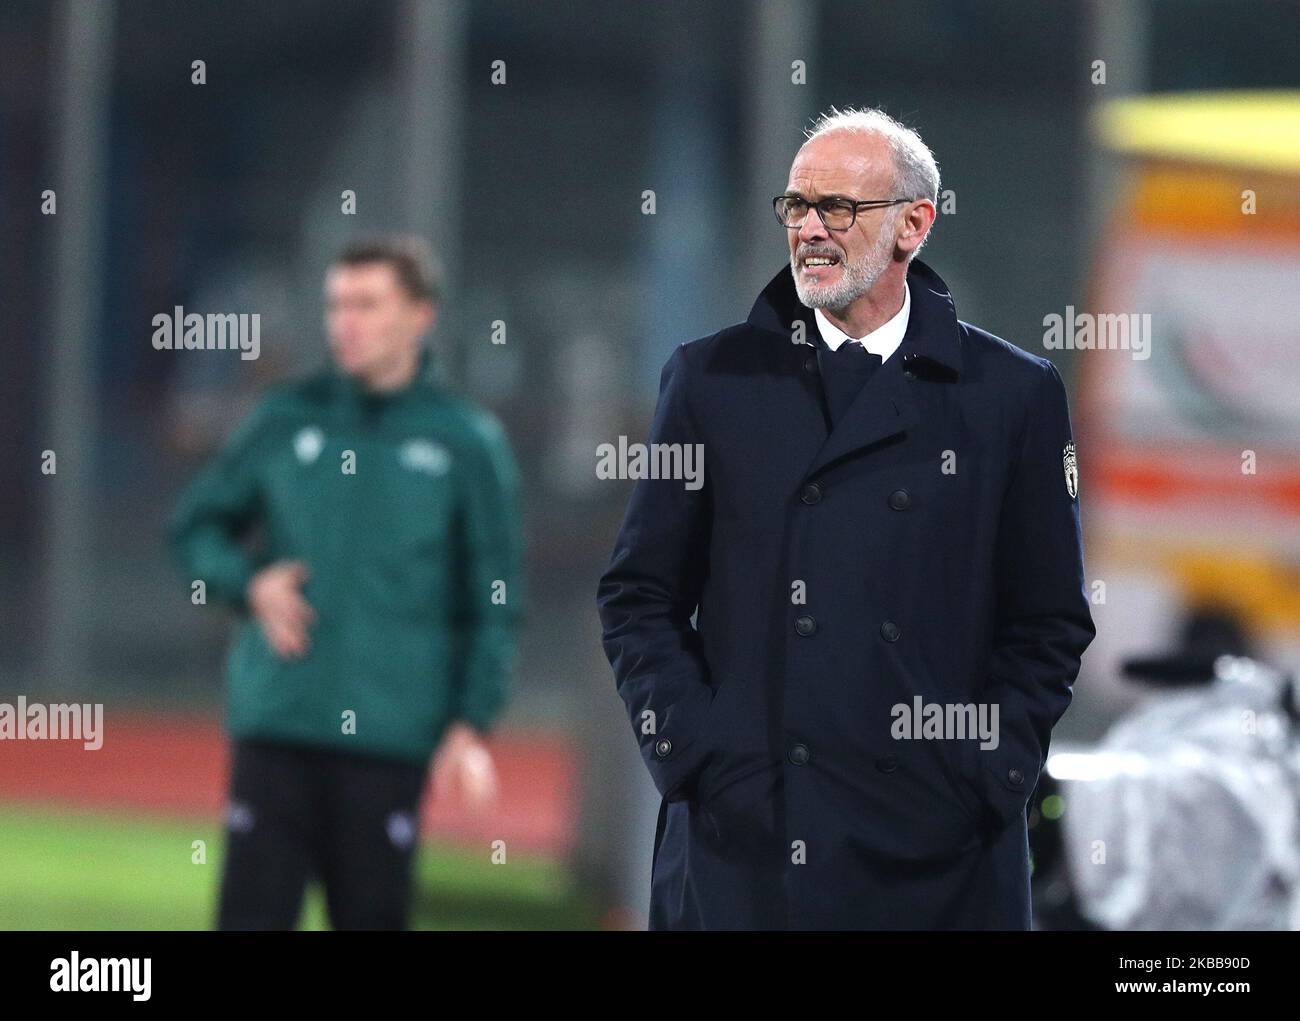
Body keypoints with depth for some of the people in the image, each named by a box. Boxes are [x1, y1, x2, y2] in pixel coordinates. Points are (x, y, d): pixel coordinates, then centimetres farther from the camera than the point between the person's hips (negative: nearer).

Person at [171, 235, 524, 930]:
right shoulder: (285, 422, 8)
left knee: (372, 918, 1)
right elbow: (196, 525, 17)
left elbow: (495, 604, 3)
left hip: (390, 736, -2)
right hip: (275, 723, 2)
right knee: (252, 913, -5)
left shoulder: (467, 443, 3)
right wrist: (248, 584, -3)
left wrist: (471, 727, -6)